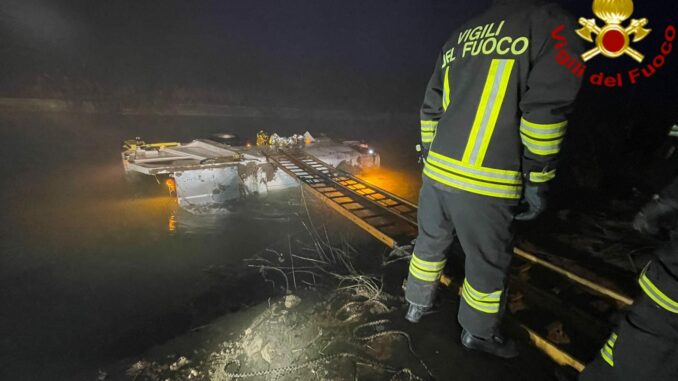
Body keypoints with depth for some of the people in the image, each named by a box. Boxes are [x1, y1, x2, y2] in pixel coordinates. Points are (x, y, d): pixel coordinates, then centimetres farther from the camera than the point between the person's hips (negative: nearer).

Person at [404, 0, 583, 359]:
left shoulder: (459, 37, 17)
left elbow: (430, 109, 16)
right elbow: (545, 110, -12)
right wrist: (537, 182, -4)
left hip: (437, 170, 6)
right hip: (485, 182, -6)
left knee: (429, 245, 22)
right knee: (488, 263, 14)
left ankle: (417, 305, 41)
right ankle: (477, 332, 35)